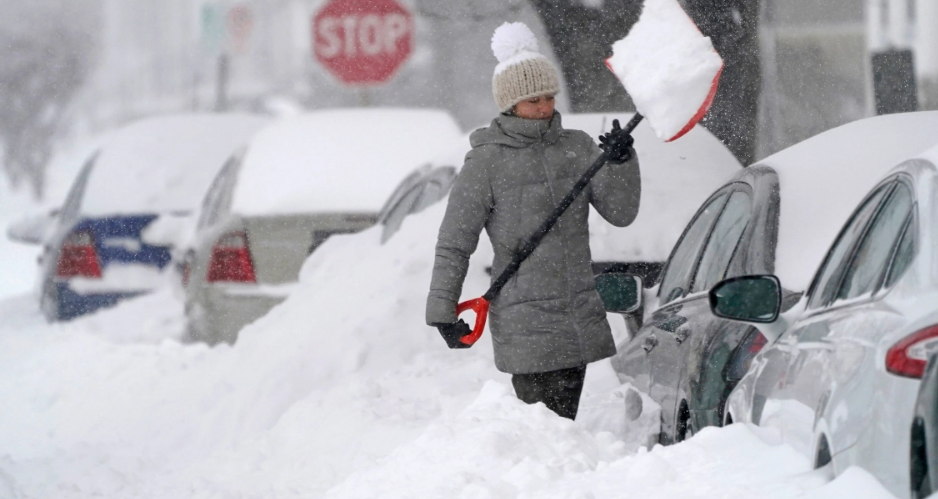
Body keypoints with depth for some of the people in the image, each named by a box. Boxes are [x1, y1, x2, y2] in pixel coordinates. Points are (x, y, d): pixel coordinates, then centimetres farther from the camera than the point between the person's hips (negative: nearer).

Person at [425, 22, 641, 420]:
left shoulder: (576, 147, 9)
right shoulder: (486, 162, -4)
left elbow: (621, 212, 4)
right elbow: (453, 245, 0)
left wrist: (621, 162, -12)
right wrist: (442, 310, -3)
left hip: (580, 319, 5)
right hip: (524, 323, -5)